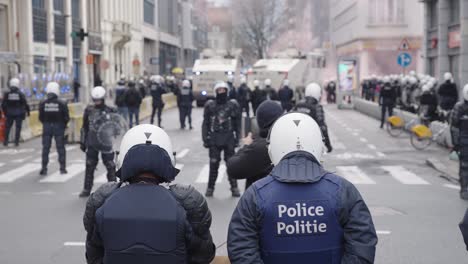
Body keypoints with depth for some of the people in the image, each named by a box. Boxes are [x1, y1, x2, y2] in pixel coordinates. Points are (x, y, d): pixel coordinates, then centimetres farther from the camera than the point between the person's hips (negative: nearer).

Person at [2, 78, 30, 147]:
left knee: (7, 127, 11)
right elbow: (25, 104, -7)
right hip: (19, 114, -2)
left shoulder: (7, 94, -3)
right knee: (18, 127, 4)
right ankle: (16, 142, 2)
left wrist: (5, 112, 15)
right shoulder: (21, 94, -8)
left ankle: (5, 142, 10)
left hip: (9, 113, 2)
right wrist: (28, 111, 6)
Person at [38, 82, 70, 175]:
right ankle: (63, 168, 9)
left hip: (46, 127, 1)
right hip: (59, 127, -1)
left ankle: (44, 169, 8)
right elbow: (66, 117, -9)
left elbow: (40, 118, -2)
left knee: (45, 148, 8)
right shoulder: (62, 103, -11)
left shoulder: (43, 104, -5)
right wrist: (64, 124, 10)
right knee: (61, 148, 7)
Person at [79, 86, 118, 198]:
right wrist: (82, 142, 11)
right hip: (91, 143, 2)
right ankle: (87, 189, 18)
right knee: (89, 166, 9)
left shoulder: (110, 111, -4)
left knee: (110, 166, 2)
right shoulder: (89, 110, 4)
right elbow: (84, 127, 11)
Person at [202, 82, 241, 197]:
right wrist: (205, 139, 0)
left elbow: (237, 124, 5)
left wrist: (237, 138, 1)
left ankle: (234, 187, 12)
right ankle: (210, 187, 14)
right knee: (213, 164, 3)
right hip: (214, 139, 0)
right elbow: (205, 123, 6)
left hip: (229, 139, 0)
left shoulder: (233, 105, 2)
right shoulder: (210, 105, 3)